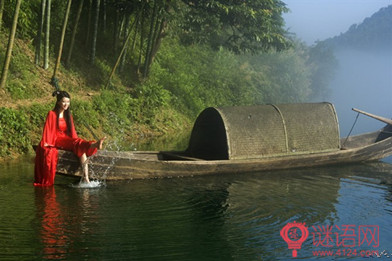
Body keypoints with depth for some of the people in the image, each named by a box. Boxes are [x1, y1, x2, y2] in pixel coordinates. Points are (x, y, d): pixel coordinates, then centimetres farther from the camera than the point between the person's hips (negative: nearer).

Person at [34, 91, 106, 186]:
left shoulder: (68, 115, 17)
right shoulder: (52, 114, 1)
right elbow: (47, 130, -1)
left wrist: (77, 141, 2)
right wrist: (45, 143, -8)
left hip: (67, 140, 3)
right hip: (55, 141, -3)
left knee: (82, 148, -24)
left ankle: (86, 178, -37)